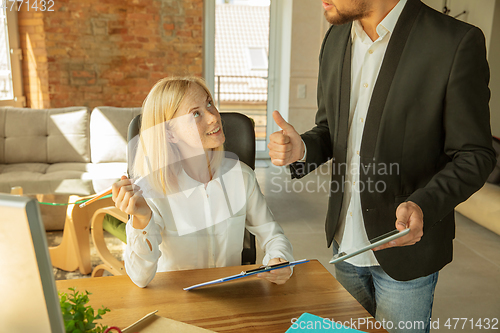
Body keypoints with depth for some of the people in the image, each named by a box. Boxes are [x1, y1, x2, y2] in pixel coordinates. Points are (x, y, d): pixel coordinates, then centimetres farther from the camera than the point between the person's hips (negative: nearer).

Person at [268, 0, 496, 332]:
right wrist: (300, 150, -13)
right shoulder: (335, 39, 2)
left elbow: (474, 155, -13)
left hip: (405, 245, -5)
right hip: (345, 242, 6)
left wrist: (423, 205, -30)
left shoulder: (458, 42, -18)